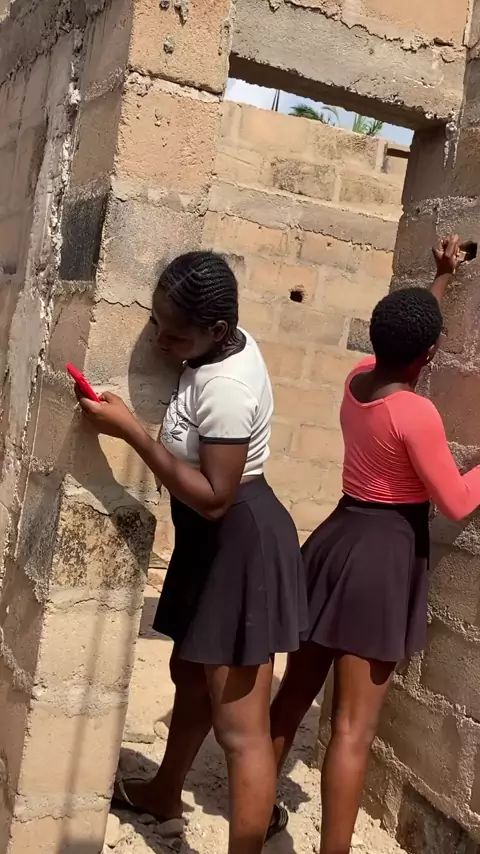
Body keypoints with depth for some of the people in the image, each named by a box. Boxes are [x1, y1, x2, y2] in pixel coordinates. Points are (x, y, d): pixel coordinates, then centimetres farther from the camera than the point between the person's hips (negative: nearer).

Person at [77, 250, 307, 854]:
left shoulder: (225, 387, -29)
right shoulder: (231, 343, 0)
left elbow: (214, 497, -29)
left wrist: (130, 431, -29)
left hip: (240, 547, -11)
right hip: (217, 543, 11)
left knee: (241, 727, -3)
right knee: (189, 673, 27)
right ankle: (164, 797, 49)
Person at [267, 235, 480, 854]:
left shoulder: (358, 379, 2)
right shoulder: (415, 413, -20)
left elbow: (400, 337, 24)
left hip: (338, 539, 8)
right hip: (384, 554, -8)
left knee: (295, 690, 20)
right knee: (354, 726, -1)